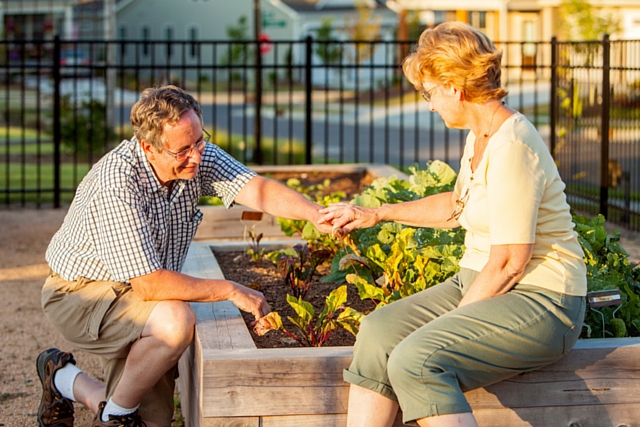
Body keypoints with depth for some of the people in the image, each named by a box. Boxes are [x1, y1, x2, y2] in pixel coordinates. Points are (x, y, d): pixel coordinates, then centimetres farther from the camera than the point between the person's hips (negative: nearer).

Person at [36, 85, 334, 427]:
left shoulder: (197, 157, -13)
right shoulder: (117, 184, -32)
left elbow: (258, 189, -25)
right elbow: (149, 285, -32)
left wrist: (317, 214, -43)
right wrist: (231, 290, -26)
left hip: (134, 295, 7)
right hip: (81, 292, -7)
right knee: (175, 321, -35)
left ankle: (67, 382, 32)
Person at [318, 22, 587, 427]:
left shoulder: (512, 147, -20)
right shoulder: (480, 136, 10)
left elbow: (509, 264, -21)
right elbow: (457, 205, 30)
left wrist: (455, 317, -11)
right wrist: (378, 214, 30)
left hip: (539, 302, -9)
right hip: (479, 284, 9)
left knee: (414, 360, -28)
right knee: (378, 332, -10)